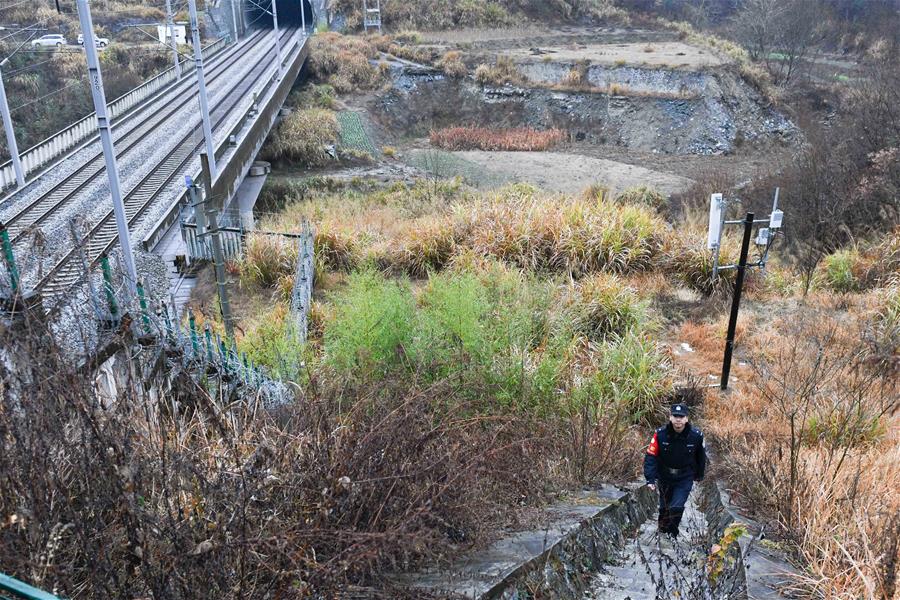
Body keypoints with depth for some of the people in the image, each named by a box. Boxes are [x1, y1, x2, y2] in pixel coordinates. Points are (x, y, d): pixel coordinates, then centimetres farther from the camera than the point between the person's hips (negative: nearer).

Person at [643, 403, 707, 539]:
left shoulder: (696, 435, -17)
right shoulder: (660, 434, -20)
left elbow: (701, 456, 3)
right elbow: (650, 456, -18)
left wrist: (699, 475, 15)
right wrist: (650, 479, -26)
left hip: (685, 478, -1)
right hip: (665, 477, 1)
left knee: (676, 508, -14)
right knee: (664, 508, 15)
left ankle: (671, 535, 9)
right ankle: (662, 532, 41)